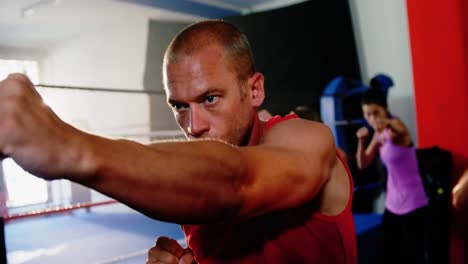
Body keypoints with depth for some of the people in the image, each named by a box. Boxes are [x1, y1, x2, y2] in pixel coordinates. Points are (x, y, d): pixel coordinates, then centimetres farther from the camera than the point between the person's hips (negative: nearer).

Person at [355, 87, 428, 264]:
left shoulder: (396, 126, -16)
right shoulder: (378, 134, 6)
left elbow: (399, 131, -41)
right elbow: (362, 164, 6)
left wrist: (387, 124, -62)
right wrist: (361, 141, -10)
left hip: (412, 204, -7)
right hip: (392, 204, 7)